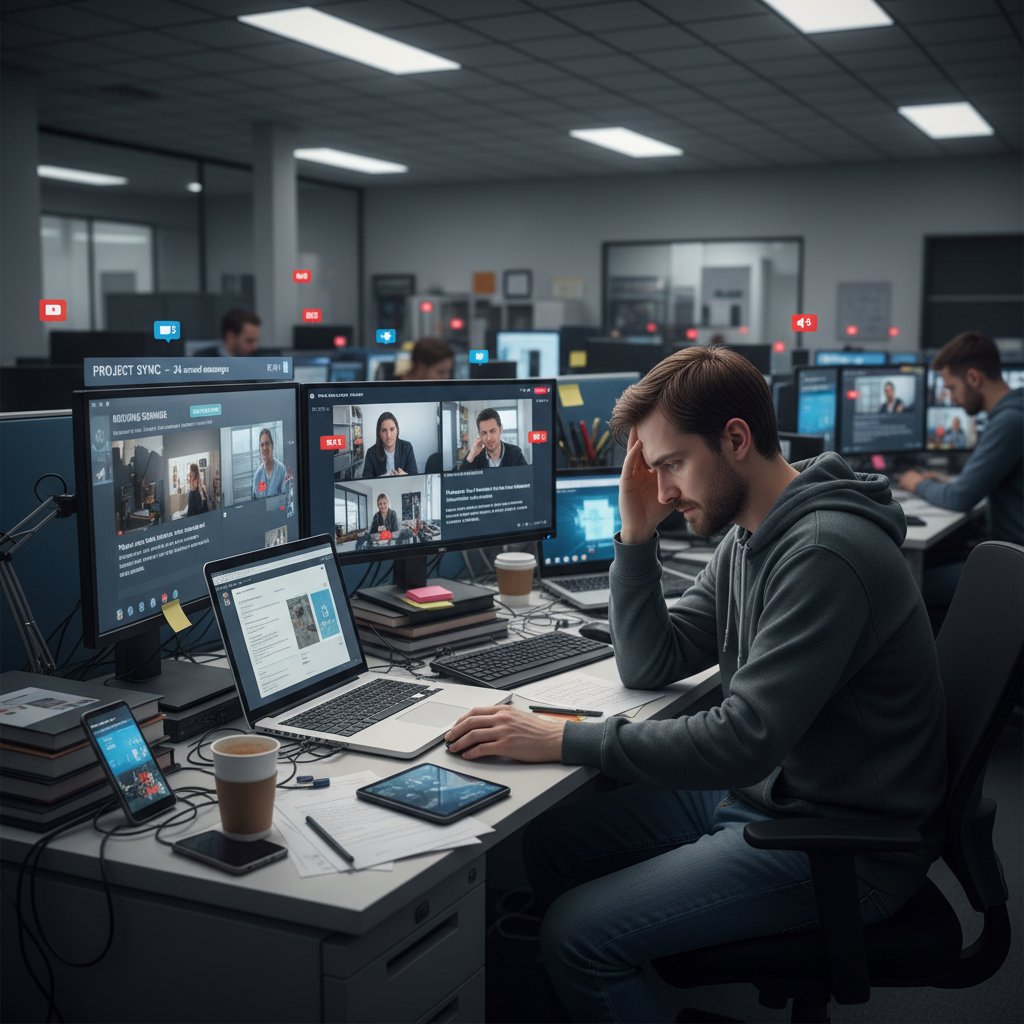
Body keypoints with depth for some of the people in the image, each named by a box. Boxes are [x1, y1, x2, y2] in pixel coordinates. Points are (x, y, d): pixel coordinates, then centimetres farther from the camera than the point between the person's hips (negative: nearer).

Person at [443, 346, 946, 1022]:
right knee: (546, 844, 6)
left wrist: (564, 740, -26)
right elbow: (648, 667, 9)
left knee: (578, 935, -17)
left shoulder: (825, 553, -25)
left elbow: (745, 741, -30)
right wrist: (637, 532, -3)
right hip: (754, 791, 10)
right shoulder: (747, 540, 7)